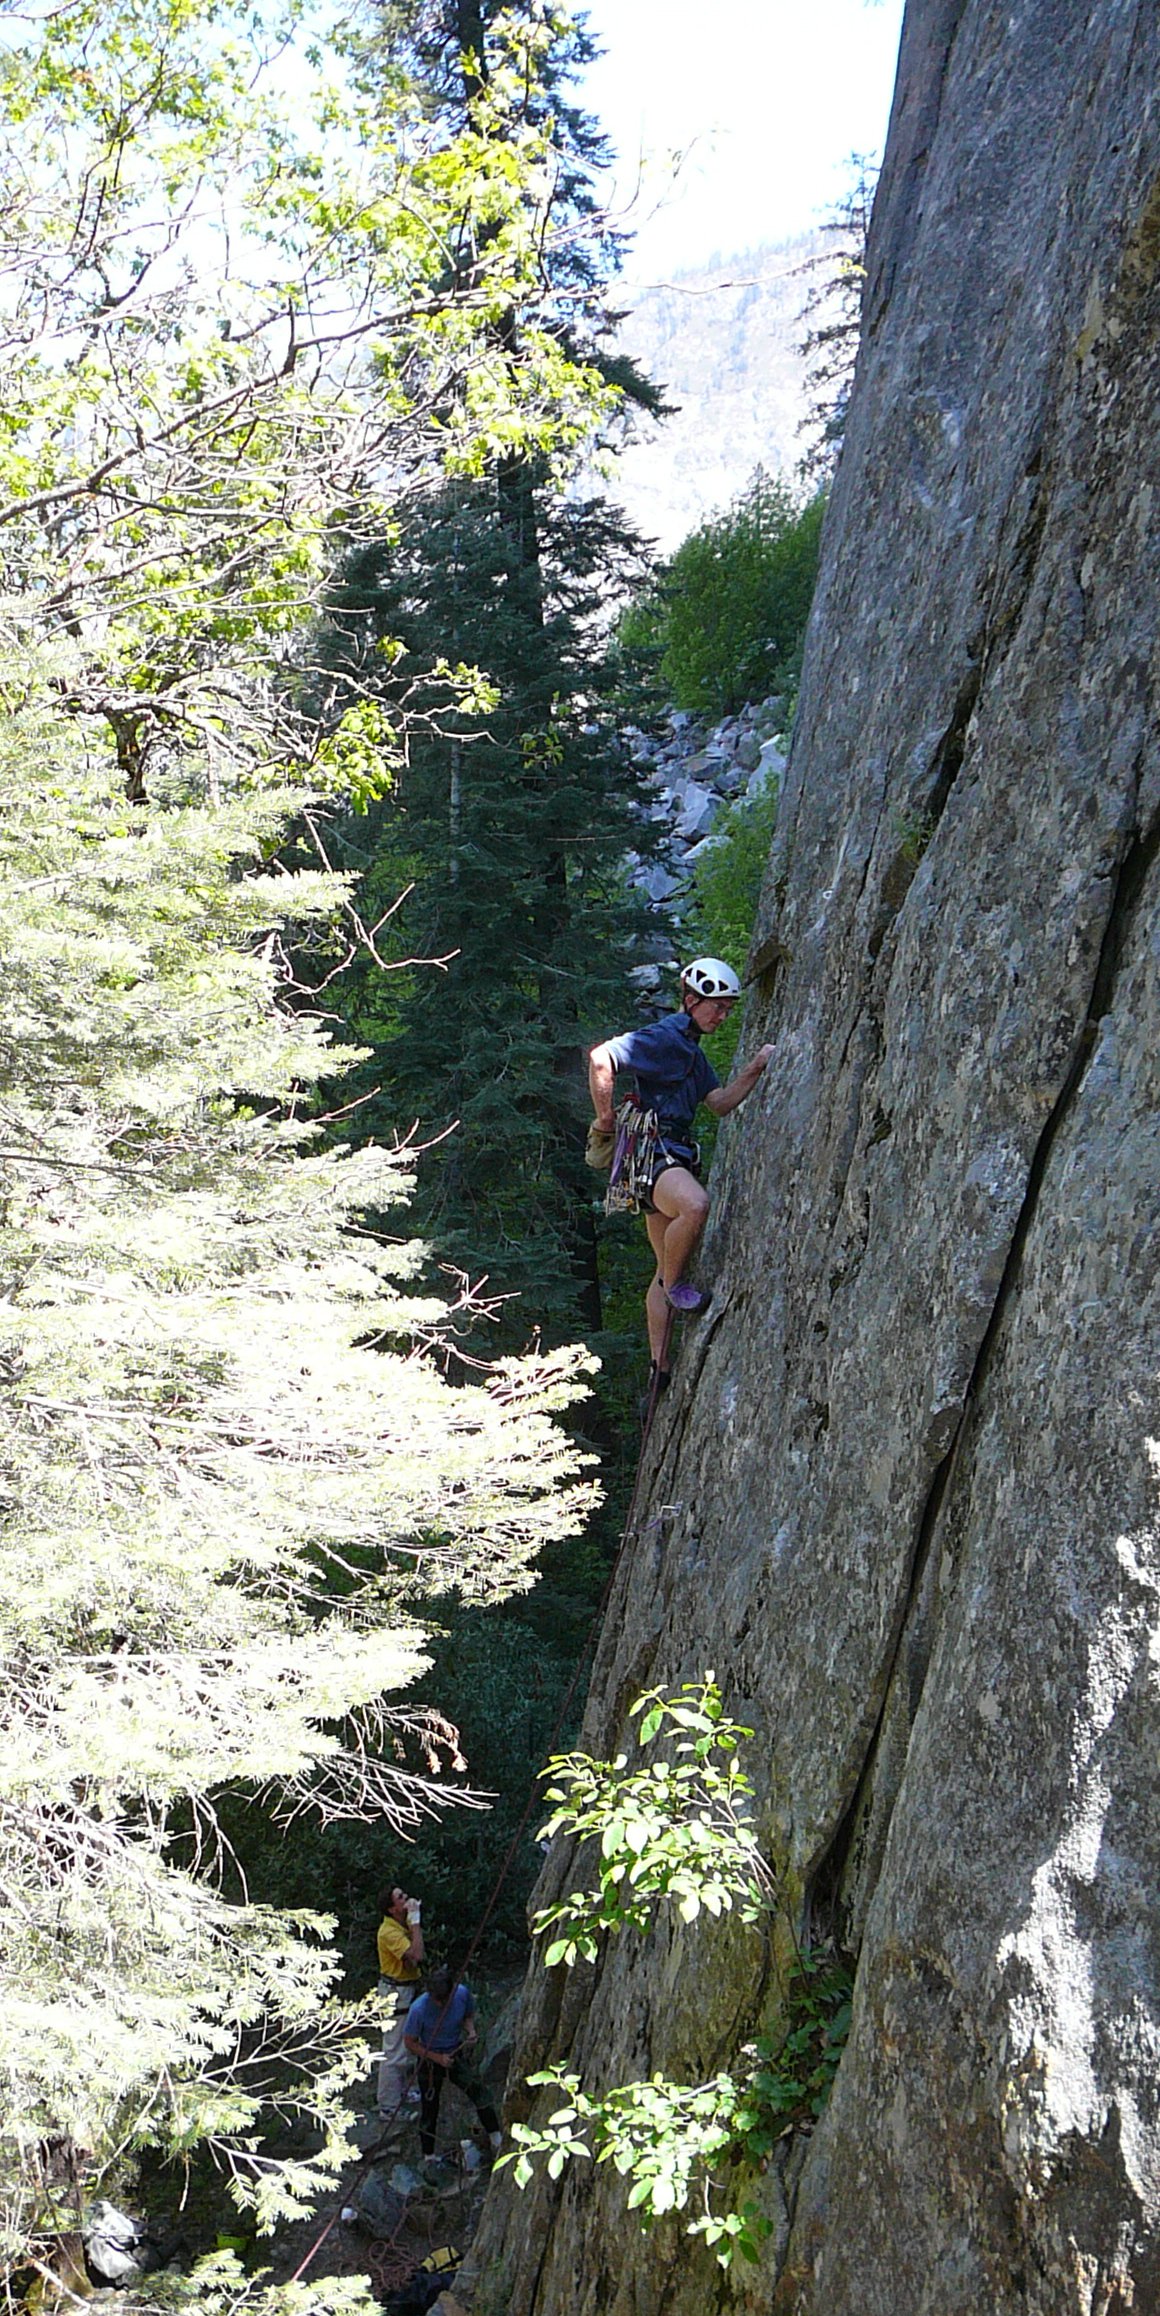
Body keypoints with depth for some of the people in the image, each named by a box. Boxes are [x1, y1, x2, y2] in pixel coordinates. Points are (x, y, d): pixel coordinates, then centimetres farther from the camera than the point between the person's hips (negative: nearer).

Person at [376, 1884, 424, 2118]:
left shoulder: (403, 1925, 2)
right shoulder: (389, 1932, -27)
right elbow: (416, 1955, -36)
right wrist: (415, 1921, -32)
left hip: (407, 1989, 10)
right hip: (395, 1993, -10)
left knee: (403, 2046, 23)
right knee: (394, 2052, -2)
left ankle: (400, 2091, 39)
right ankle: (388, 2106, 7)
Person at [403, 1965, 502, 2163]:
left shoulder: (462, 1993, -19)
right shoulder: (419, 2009, -28)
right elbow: (410, 2043, -15)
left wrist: (471, 2032, -18)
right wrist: (437, 2058, -22)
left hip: (456, 2053, 2)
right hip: (429, 2058, -2)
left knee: (477, 2091, -14)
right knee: (429, 2109, 8)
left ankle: (496, 2140, 0)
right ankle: (429, 2157, 29)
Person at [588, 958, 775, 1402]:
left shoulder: (692, 1049, 22)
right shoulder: (662, 1037, -10)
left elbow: (720, 1104, 17)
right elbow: (600, 1057, -24)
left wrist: (754, 1070, 4)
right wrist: (606, 1119, -17)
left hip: (674, 1156, 11)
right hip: (650, 1152, -11)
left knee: (669, 1269, 10)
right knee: (695, 1205, -40)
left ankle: (658, 1372, 14)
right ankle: (674, 1283, -15)